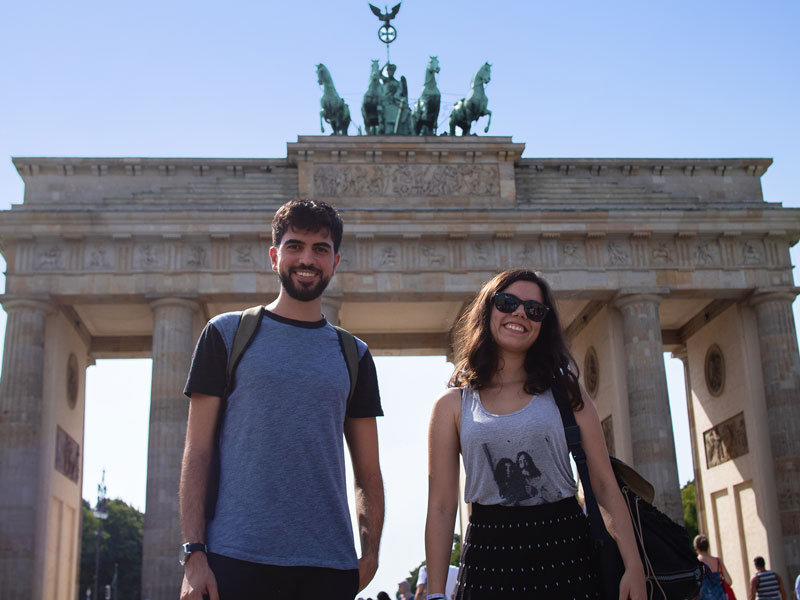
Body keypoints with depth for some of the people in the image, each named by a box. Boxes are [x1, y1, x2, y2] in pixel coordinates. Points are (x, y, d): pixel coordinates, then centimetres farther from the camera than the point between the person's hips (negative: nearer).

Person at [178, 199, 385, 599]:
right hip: (234, 560, -2)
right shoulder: (227, 334, 5)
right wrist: (194, 554, -8)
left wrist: (370, 554, -1)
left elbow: (368, 473, 12)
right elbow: (197, 453, 1)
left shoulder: (353, 355, 12)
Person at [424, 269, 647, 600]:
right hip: (490, 556, -1)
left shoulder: (566, 393, 6)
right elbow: (441, 507, 1)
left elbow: (605, 485, 2)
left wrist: (634, 567, -7)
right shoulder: (452, 405, 3)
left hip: (565, 547, 1)